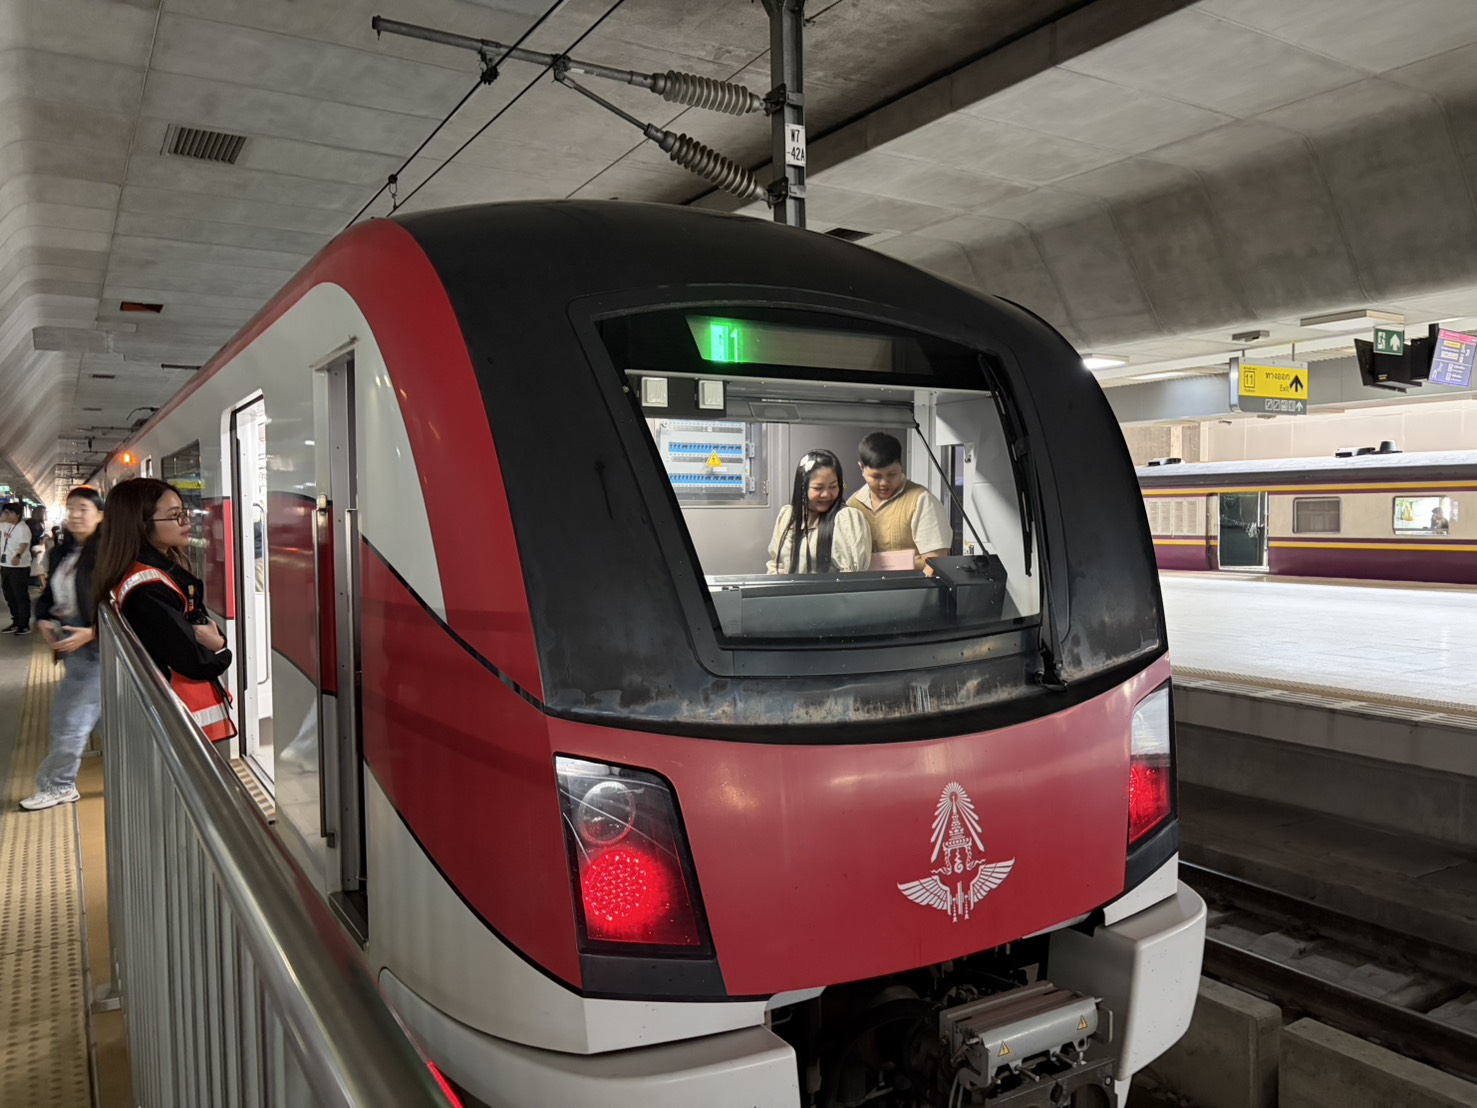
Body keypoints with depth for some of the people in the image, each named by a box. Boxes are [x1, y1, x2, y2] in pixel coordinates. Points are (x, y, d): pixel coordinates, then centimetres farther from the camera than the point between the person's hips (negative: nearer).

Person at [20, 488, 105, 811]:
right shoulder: (61, 553, 11)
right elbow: (48, 595, 18)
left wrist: (93, 632, -23)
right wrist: (43, 621, 0)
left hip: (97, 644, -8)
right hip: (72, 645, 8)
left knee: (73, 718, -2)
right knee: (102, 711, 16)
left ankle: (56, 785, 10)